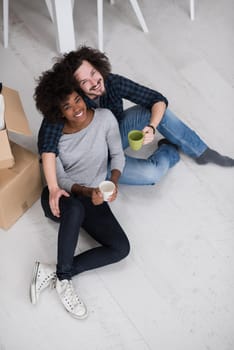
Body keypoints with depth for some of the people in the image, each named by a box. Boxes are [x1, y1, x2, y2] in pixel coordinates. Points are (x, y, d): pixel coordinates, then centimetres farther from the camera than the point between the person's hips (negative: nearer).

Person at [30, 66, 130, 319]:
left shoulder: (105, 119, -10)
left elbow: (117, 155, 2)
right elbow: (59, 179, -8)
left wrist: (113, 181, -18)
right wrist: (86, 191, -27)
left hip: (93, 199, 2)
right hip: (59, 196, -2)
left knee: (121, 248, -20)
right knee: (75, 209, -41)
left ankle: (53, 271, -16)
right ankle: (64, 279, -25)